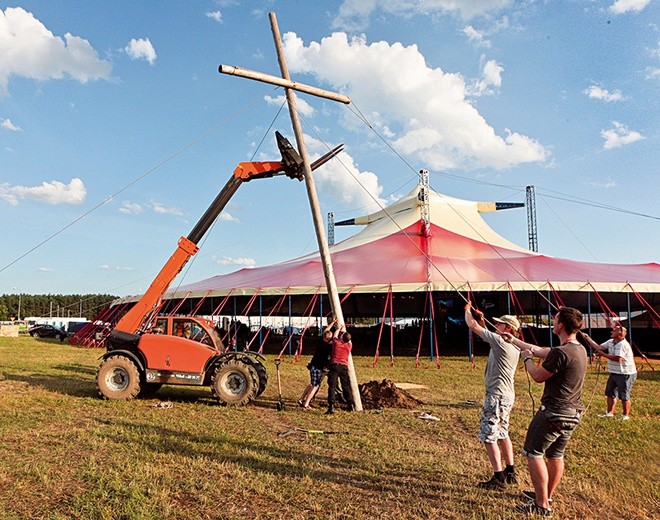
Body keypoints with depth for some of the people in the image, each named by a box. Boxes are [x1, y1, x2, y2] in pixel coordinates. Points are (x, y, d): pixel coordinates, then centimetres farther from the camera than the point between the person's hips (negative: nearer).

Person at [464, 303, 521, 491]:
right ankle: (510, 473, 30)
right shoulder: (513, 346, 9)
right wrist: (482, 320, 19)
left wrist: (468, 310, 4)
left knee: (489, 436, -4)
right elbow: (488, 336, 27)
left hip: (497, 396, -10)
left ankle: (498, 479, 0)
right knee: (502, 434, 20)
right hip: (507, 396, 10)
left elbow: (472, 325, -13)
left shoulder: (500, 341, -18)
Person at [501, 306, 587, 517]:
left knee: (533, 453, 2)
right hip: (573, 413, 9)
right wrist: (514, 340, 24)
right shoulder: (580, 349, 8)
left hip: (553, 412, -9)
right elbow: (539, 351, 17)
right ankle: (547, 496, 35)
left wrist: (526, 358, 4)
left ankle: (542, 506, 7)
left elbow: (538, 376, -14)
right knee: (555, 455, 20)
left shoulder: (561, 353, -24)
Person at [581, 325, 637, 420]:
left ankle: (626, 416, 13)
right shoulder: (610, 342, 7)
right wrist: (587, 338, 7)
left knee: (624, 396, 0)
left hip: (625, 374, -9)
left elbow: (618, 359, -29)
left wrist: (603, 354, -20)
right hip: (614, 373, 10)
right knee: (610, 394, 15)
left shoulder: (623, 344, -21)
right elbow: (598, 347, 11)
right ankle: (610, 413, 26)